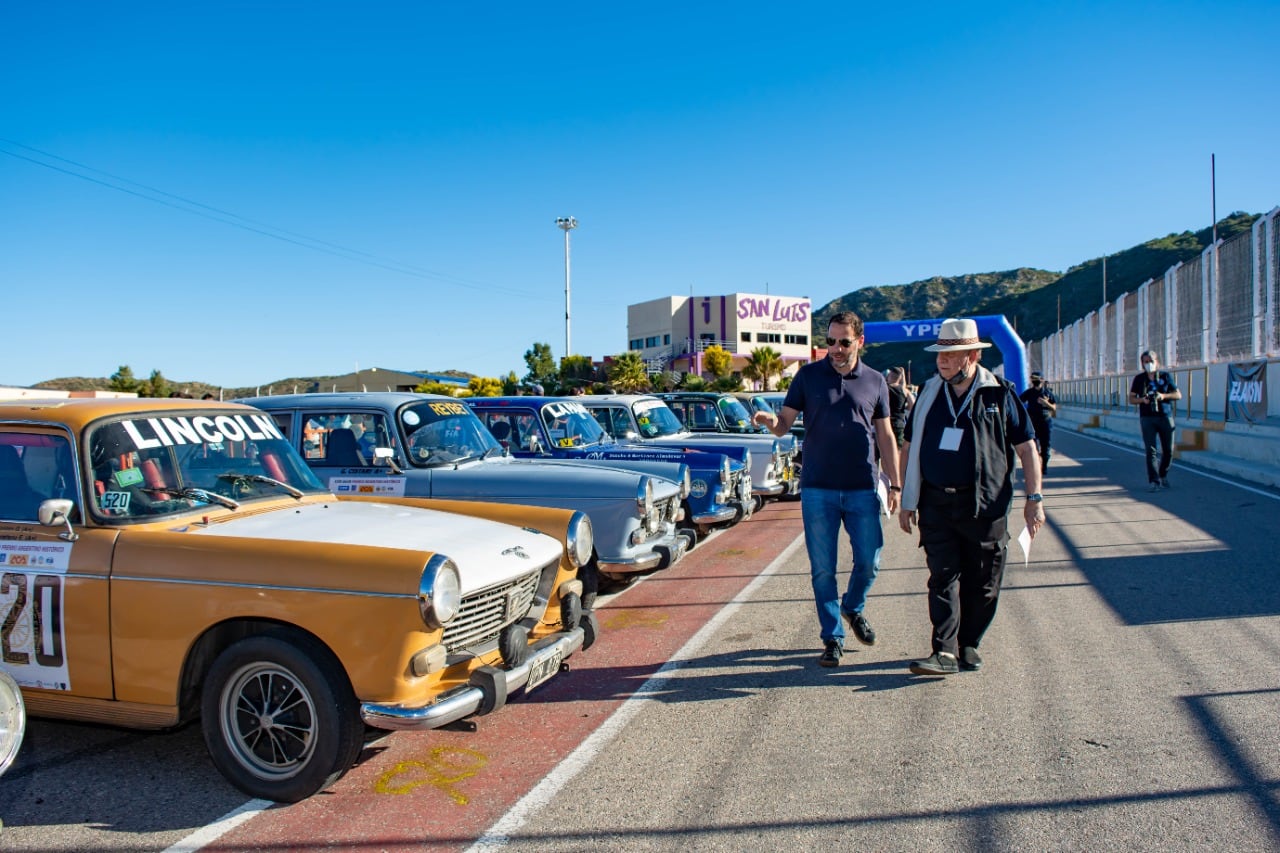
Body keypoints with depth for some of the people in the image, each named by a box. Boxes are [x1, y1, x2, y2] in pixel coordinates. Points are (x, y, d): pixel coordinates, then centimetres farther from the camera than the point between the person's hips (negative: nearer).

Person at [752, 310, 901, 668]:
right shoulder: (808, 376, 3)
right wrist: (768, 420, -22)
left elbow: (885, 436, 12)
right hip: (818, 490, -1)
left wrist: (894, 483, 8)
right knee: (823, 569, 4)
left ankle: (853, 608, 35)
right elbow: (784, 425, 1)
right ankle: (833, 638, 18)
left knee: (869, 562, 4)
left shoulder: (875, 381, 7)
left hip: (863, 490, 1)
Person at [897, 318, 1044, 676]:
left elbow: (1026, 447, 3)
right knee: (943, 576, -3)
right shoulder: (929, 393, 8)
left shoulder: (1000, 394, 0)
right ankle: (945, 651, -2)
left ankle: (969, 644, 23)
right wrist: (907, 501, 10)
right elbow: (909, 448, 13)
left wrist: (1034, 498, -3)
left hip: (985, 506, -1)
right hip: (936, 504, 2)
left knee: (982, 582, 7)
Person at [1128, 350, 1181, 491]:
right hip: (1147, 418, -1)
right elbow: (1131, 398, 8)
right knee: (1151, 450, -8)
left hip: (1165, 416, 1)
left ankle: (1163, 475, 29)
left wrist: (1163, 396, -12)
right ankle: (1153, 481, -8)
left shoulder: (1165, 376, 8)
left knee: (1168, 450, 6)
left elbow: (1178, 394, 7)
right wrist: (1142, 400, -13)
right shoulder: (1139, 379, 7)